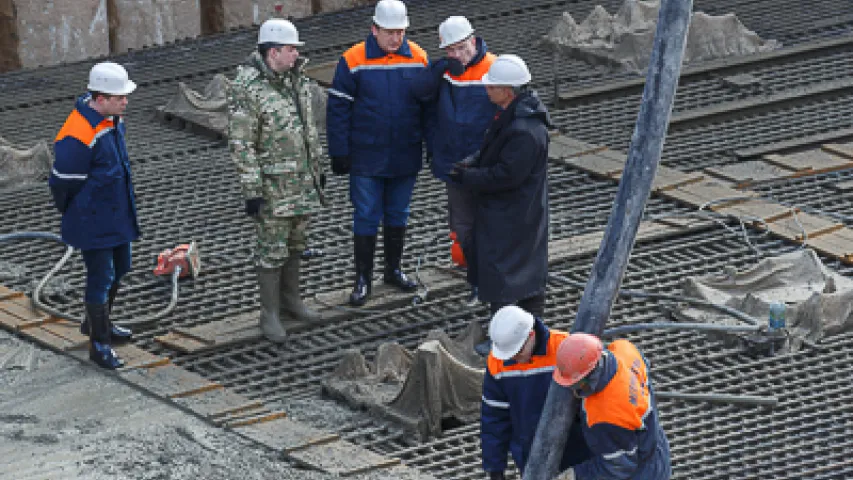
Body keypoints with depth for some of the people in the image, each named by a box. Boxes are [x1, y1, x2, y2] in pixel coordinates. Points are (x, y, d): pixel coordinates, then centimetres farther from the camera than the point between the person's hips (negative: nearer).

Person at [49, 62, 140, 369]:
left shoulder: (113, 120, 2)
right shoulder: (79, 134, -28)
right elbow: (64, 182, -20)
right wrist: (74, 215, -5)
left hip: (118, 214, 9)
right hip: (93, 222, -9)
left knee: (119, 268, 22)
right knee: (101, 277, -3)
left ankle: (98, 323, 42)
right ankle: (99, 344, 9)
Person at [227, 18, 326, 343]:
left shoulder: (295, 79, 3)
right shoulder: (247, 89, -21)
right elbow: (241, 145, -20)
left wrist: (318, 167, 19)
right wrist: (252, 192, -20)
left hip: (301, 179, 7)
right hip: (271, 182, -7)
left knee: (295, 242, 16)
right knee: (272, 248, -2)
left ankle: (290, 301, 30)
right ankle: (270, 315, 8)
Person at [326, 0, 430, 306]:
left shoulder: (419, 58, -2)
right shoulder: (354, 61, -10)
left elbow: (429, 105, 7)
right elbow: (338, 109, -7)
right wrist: (339, 154, -8)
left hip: (406, 157, 3)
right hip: (366, 158, -3)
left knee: (398, 214, 15)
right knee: (366, 217, 2)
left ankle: (393, 270, 30)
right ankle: (363, 279, 12)